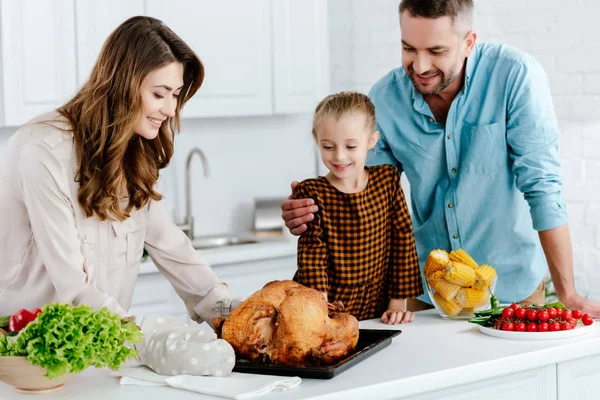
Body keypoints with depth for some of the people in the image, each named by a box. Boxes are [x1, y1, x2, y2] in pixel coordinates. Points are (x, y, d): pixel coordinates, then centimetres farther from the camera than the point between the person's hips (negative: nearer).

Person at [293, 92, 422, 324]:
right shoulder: (311, 193, -3)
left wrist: (398, 303, 2)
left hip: (374, 313, 0)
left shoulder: (387, 181, 4)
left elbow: (402, 240, 7)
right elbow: (312, 256, -11)